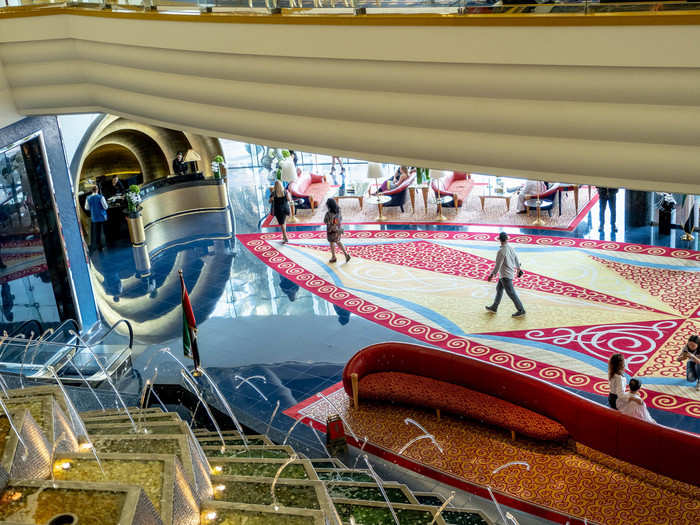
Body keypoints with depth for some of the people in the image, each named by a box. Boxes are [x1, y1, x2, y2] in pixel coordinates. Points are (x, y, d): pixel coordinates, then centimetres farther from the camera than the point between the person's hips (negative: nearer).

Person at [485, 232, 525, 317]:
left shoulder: (501, 251, -24)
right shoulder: (511, 248, 0)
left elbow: (498, 265, -21)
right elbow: (516, 259, 12)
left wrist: (492, 274, -11)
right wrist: (518, 269, 28)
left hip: (505, 276, -9)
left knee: (511, 293, -1)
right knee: (499, 289, 20)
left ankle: (521, 310, 6)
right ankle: (494, 308, 29)